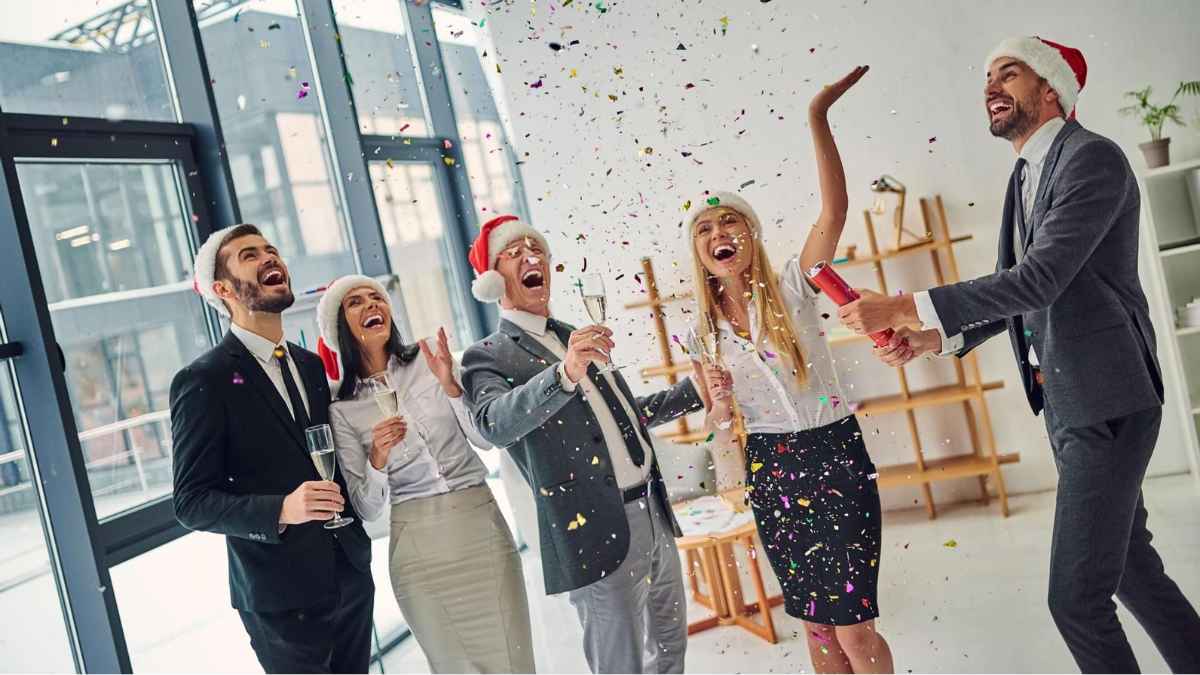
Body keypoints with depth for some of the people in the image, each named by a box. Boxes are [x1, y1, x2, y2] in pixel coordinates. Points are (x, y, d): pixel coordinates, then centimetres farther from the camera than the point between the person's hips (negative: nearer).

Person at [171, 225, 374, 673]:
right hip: (283, 595, -6)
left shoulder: (313, 366, 10)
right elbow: (192, 502, -13)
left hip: (351, 575, 6)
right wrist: (281, 510, -27)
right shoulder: (203, 381, -11)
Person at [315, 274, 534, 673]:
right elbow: (367, 509, -1)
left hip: (482, 524, 0)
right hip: (419, 547, 0)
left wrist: (450, 386, -17)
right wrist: (377, 459, -20)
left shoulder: (429, 360, 1)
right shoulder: (342, 409, 1)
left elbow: (486, 439, -3)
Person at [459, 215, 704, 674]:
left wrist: (695, 392, 18)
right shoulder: (488, 357, -7)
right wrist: (564, 373, -43)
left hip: (654, 513, 7)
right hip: (598, 535, -7)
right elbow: (494, 424, -29)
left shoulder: (576, 338, 15)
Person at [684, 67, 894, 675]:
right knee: (815, 622, 14)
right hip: (768, 473, 4)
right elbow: (722, 431, 9)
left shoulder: (792, 290, -6)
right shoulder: (704, 333, 4)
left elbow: (834, 210, -22)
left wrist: (818, 119, -29)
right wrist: (719, 406, -14)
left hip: (832, 459, -4)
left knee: (851, 624, -4)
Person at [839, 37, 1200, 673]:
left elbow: (1040, 280, -25)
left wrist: (906, 308, -27)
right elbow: (1015, 292, 15)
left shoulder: (1092, 158, -14)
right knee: (1129, 561, 20)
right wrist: (933, 337, -2)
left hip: (1104, 401, -9)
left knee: (1076, 593, -7)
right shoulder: (1025, 177, 13)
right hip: (1063, 401, 9)